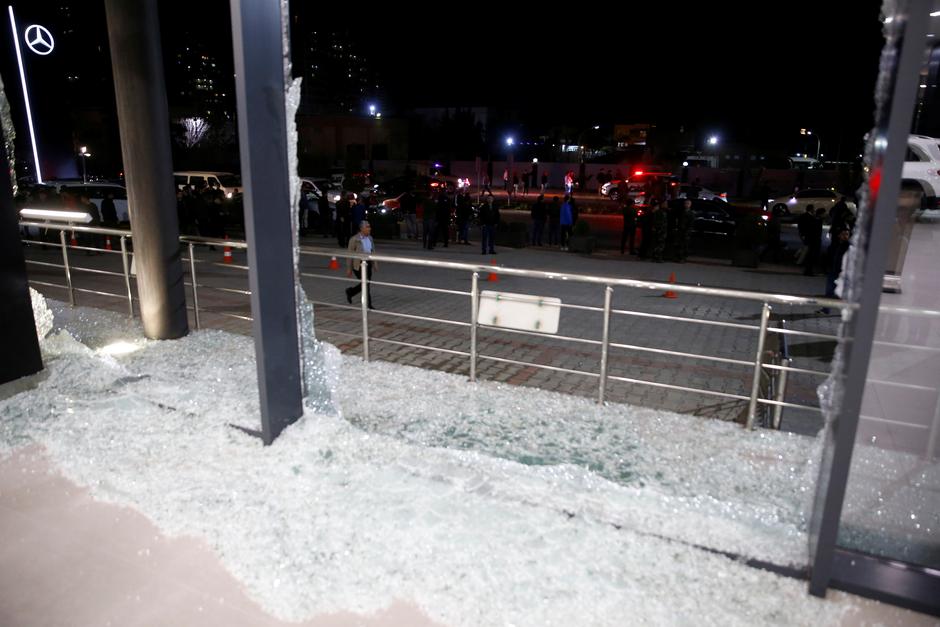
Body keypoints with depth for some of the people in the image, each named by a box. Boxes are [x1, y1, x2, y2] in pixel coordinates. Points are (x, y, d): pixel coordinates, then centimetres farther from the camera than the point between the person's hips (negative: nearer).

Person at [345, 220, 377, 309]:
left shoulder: (370, 238, 7)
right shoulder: (354, 239, -11)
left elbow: (373, 251, 15)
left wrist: (374, 264, 10)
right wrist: (349, 269, -7)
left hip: (368, 264, 7)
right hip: (359, 265, -7)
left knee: (366, 284, 10)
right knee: (365, 283, -7)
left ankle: (350, 292, 35)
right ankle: (368, 304, 5)